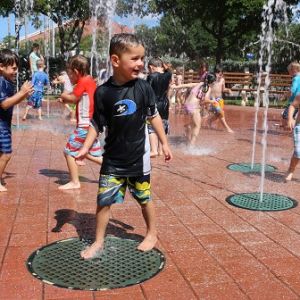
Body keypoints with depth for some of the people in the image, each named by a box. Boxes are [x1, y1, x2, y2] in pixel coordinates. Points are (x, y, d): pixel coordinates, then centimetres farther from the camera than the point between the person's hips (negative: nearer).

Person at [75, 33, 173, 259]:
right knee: (104, 200, 4)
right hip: (113, 158, 0)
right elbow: (97, 125, -2)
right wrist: (86, 147, -11)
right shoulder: (103, 92, -10)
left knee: (144, 198, 14)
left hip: (138, 157, 0)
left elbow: (154, 116, 4)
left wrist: (164, 144, 7)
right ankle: (98, 242, 24)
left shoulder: (143, 87, -8)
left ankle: (152, 234, 37)